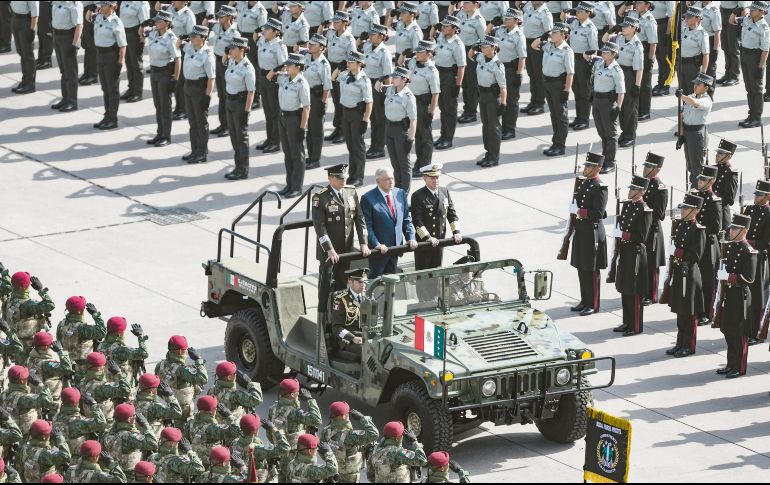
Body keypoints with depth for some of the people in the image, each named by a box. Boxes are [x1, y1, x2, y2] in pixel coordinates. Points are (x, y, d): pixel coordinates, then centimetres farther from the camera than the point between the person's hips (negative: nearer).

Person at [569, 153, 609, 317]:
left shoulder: (600, 188, -16)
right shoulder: (583, 183, 10)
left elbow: (599, 213, -22)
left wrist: (579, 212, -20)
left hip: (593, 231, -9)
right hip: (580, 230, 9)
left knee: (591, 270, -1)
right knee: (581, 268, 14)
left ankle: (593, 305, 7)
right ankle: (585, 301, 24)